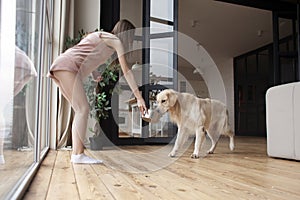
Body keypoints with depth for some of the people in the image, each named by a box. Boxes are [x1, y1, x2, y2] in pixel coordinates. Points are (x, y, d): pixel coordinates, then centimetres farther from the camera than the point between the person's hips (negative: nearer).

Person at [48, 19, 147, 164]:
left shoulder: (100, 36, 28)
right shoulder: (115, 40, 3)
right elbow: (126, 72, -2)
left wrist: (94, 75, 39)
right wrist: (139, 98, -2)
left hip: (59, 66, 9)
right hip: (67, 66, -9)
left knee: (81, 110, 5)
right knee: (83, 109, -14)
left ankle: (77, 153, 3)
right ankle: (78, 154, -16)